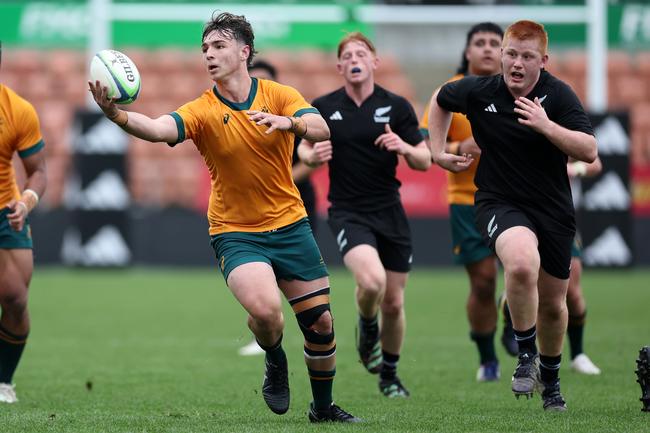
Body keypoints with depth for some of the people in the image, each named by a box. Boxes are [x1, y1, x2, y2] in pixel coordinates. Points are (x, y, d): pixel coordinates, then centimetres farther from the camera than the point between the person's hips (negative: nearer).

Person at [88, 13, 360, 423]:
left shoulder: (279, 95, -4)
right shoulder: (203, 111, -9)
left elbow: (321, 129, -20)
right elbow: (157, 129, -28)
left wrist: (288, 122, -41)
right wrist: (115, 113, -47)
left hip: (290, 225, 2)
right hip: (236, 232, -2)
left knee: (321, 323, 5)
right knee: (265, 309, -27)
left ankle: (324, 407, 29)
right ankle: (275, 359, 8)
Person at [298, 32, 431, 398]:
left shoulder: (396, 106, -1)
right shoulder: (324, 107, -1)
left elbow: (425, 161, 1)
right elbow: (304, 147, 15)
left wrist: (404, 147, -21)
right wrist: (313, 155, -9)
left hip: (390, 212, 2)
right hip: (348, 213, -2)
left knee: (393, 303, 6)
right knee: (371, 280, -28)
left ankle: (389, 374, 30)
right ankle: (367, 327, 7)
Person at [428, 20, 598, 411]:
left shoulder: (559, 95, -11)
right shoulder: (478, 91, -8)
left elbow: (589, 151, -18)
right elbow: (441, 100, 15)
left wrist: (546, 126, -29)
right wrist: (438, 151, 10)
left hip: (553, 208, 2)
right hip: (499, 203, -2)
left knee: (553, 303, 14)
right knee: (522, 263, -35)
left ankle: (550, 376, 42)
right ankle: (526, 355, -14)